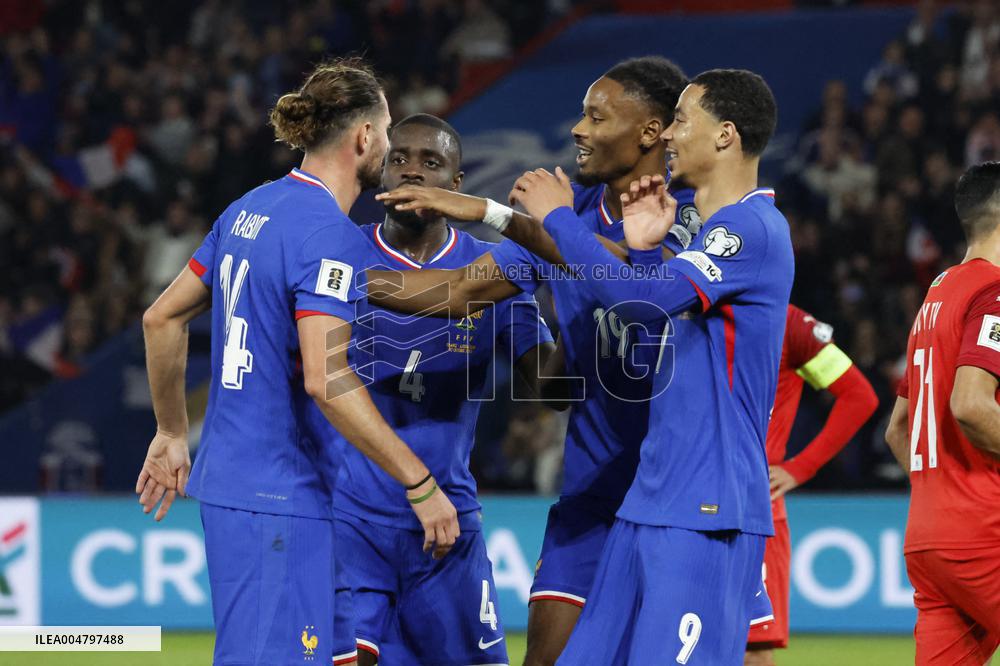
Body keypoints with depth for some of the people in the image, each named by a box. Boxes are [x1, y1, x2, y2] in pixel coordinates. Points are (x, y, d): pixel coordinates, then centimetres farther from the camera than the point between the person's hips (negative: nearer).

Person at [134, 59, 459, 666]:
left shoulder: (250, 210, 11)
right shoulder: (330, 235, -16)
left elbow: (162, 318, 17)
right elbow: (325, 379, -25)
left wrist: (172, 435, 27)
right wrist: (420, 484, -21)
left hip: (228, 480, 9)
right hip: (279, 501, -9)